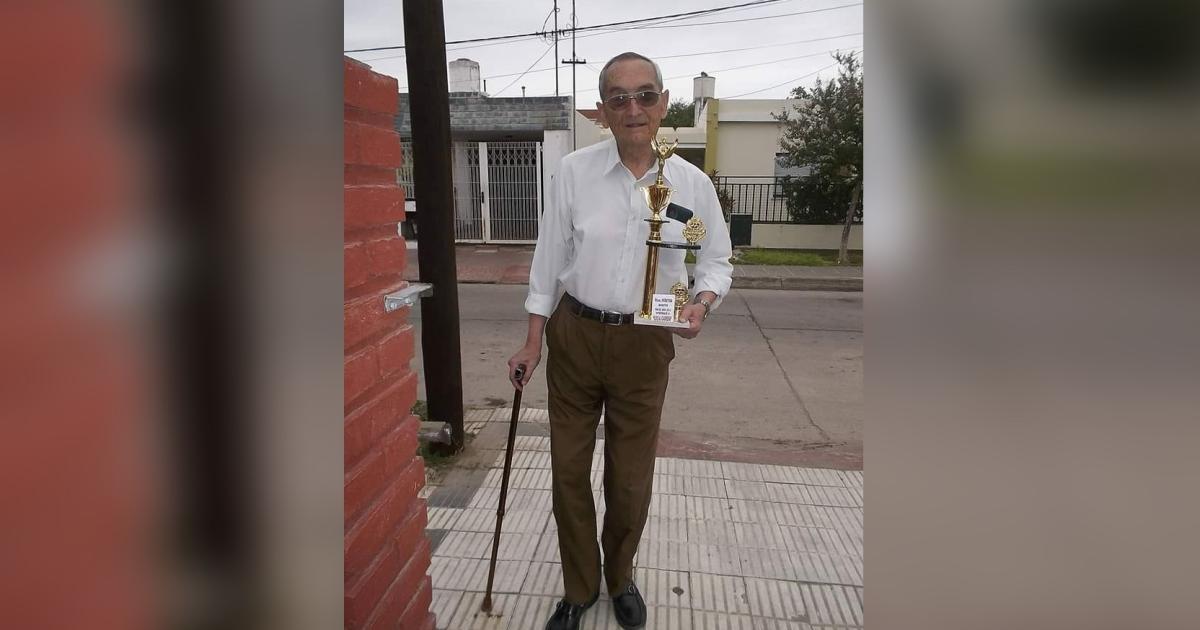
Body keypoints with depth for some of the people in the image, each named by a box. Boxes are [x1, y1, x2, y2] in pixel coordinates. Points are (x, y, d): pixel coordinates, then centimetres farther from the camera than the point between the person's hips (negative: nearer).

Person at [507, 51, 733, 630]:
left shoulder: (693, 184, -5)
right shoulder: (574, 172, -6)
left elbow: (716, 259, 7)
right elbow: (550, 258, -1)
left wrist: (703, 301, -15)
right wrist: (533, 343, 1)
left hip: (644, 345, 0)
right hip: (574, 334, 0)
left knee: (631, 478, 12)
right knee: (569, 468, 11)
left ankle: (620, 578, 41)